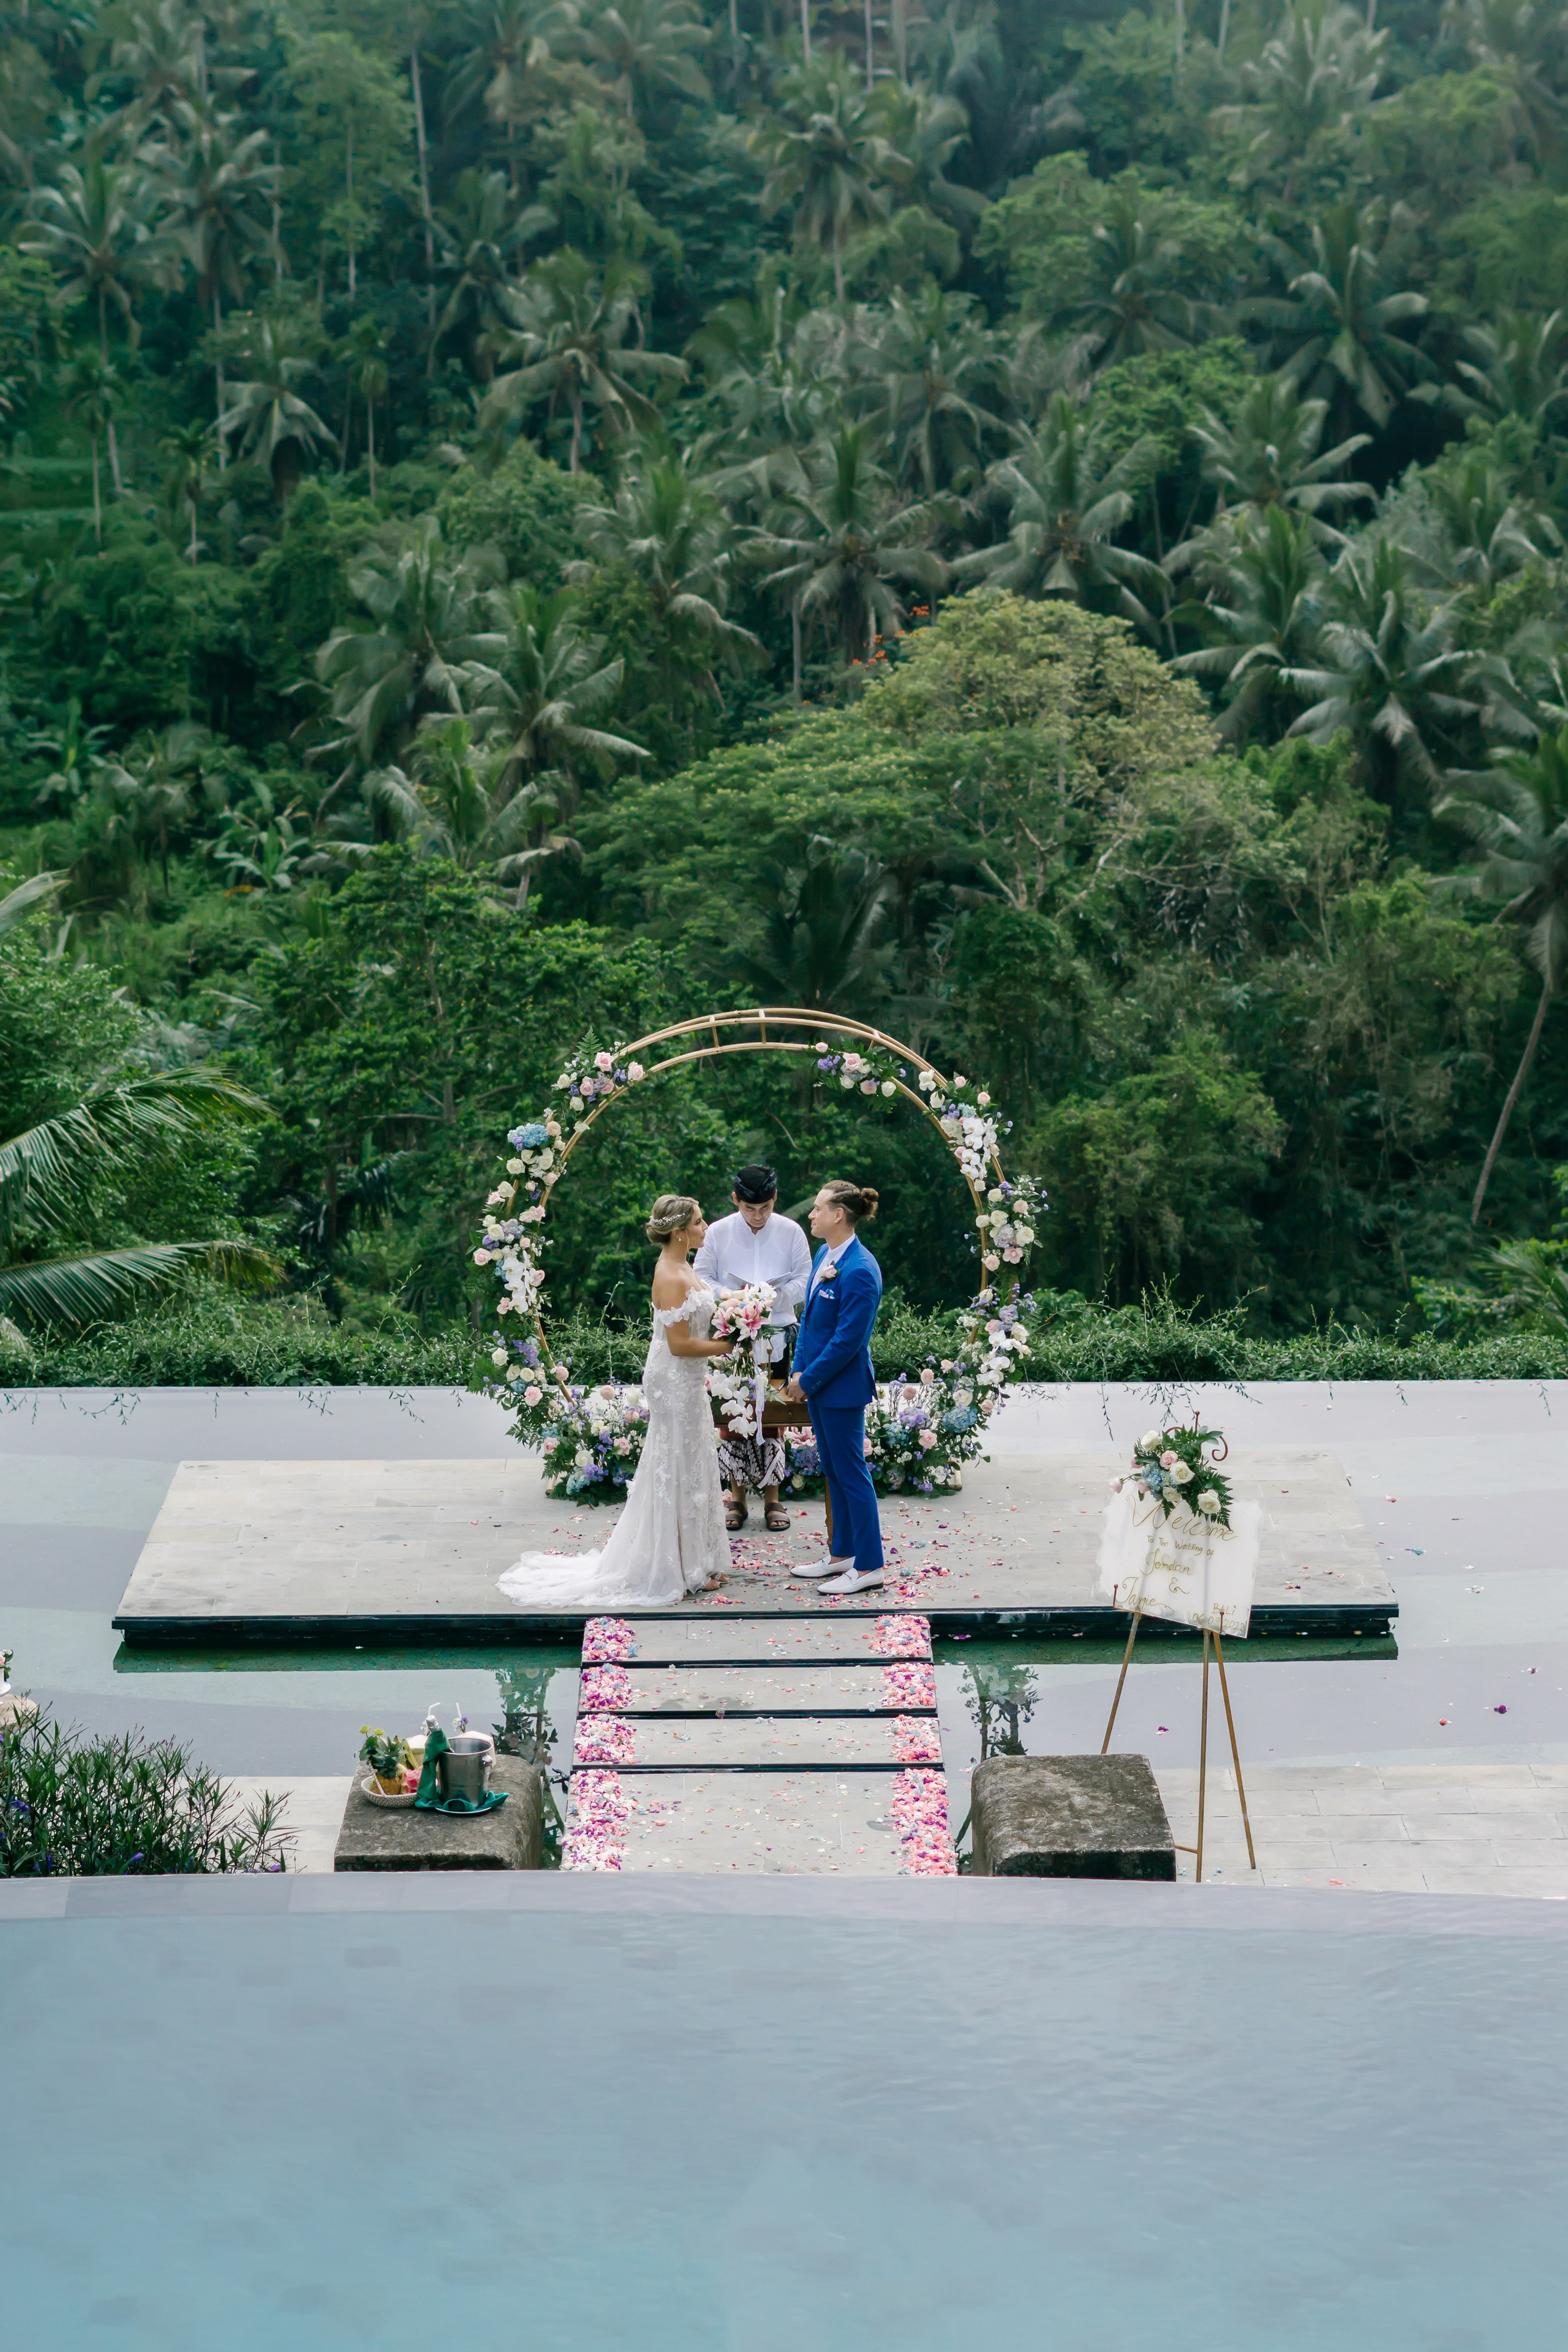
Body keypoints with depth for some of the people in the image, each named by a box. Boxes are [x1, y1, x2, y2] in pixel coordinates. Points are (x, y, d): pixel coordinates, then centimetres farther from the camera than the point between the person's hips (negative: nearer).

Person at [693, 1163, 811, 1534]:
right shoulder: (718, 1232, -2)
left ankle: (772, 1499, 13)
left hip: (776, 1336, 0)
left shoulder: (791, 1232, -2)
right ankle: (737, 1497, 14)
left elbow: (805, 1281, 0)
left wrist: (776, 1296, -19)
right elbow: (702, 1278, 0)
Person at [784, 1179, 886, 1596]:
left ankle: (868, 1566, 8)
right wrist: (799, 1371, 6)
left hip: (842, 1386, -9)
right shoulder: (824, 1254, 6)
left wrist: (808, 1379, -15)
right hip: (816, 1382, 9)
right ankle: (843, 1555, 28)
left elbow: (848, 1339, -22)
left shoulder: (860, 1271, -23)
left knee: (851, 1473, -1)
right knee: (833, 1471, 17)